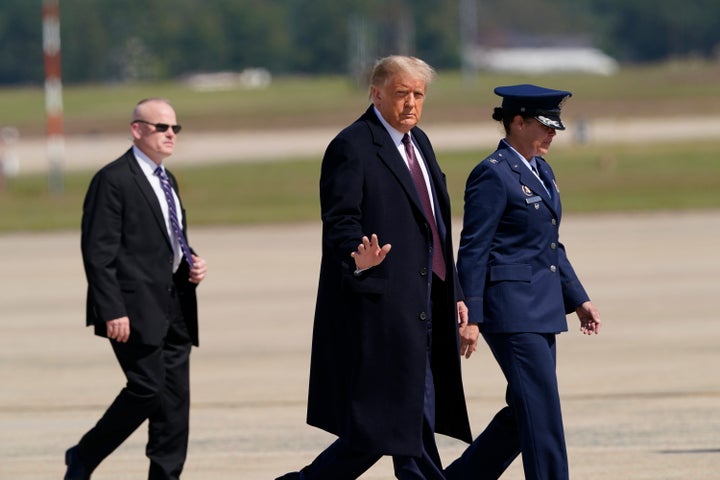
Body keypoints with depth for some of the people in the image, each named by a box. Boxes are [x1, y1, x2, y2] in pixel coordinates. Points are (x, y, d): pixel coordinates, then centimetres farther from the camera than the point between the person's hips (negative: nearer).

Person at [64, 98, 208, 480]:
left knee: (176, 398, 3)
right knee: (147, 388, -13)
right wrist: (113, 311, -19)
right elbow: (98, 252, -13)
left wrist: (192, 265, 8)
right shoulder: (113, 180, -8)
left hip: (173, 307, 8)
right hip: (137, 308, -8)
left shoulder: (166, 180, 20)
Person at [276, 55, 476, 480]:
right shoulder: (352, 147, -10)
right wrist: (359, 259, -36)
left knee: (418, 426, 9)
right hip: (380, 306, -9)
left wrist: (453, 294, 20)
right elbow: (339, 222, -16)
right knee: (372, 432, -10)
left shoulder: (419, 142, 18)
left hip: (423, 307, 9)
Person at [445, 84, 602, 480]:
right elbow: (473, 250, -14)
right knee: (541, 409, -10)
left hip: (541, 309, 9)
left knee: (525, 413, 10)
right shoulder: (493, 174, -12)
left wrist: (578, 299, 18)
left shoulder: (540, 171, 16)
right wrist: (470, 317, -17)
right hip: (510, 309, -9)